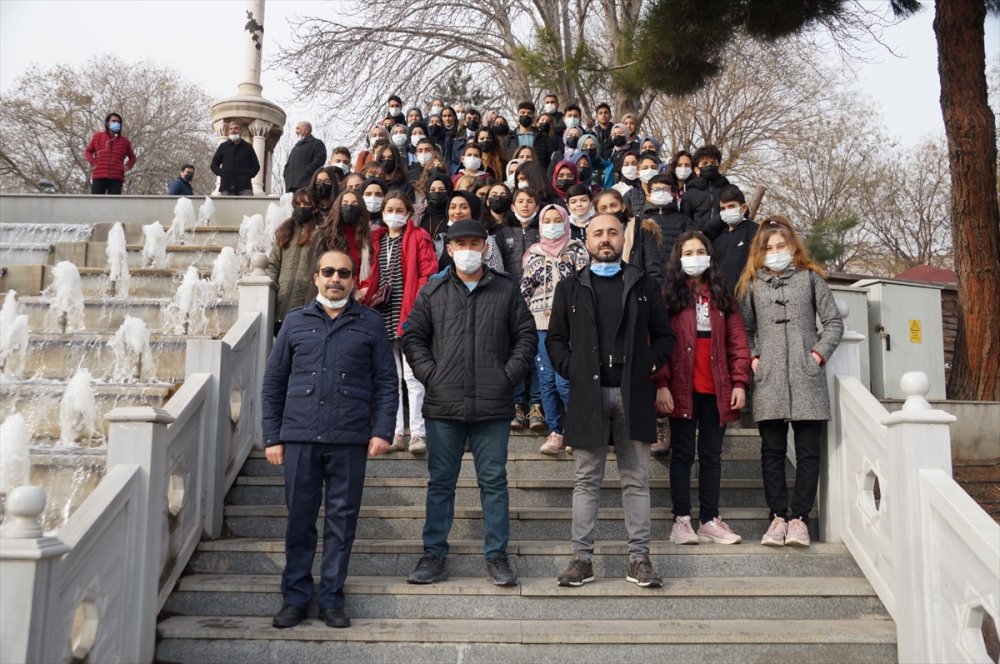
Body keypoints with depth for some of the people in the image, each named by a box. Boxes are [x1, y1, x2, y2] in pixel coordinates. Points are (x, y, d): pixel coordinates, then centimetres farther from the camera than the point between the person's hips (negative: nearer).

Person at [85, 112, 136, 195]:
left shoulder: (124, 141, 12)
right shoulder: (98, 136, 10)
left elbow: (132, 157, 24)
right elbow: (88, 151, 20)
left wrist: (128, 166, 5)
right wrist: (93, 162, 3)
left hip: (116, 178, 1)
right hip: (99, 177, -1)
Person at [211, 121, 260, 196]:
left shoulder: (248, 147, 16)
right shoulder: (223, 146, 16)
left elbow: (256, 165, 19)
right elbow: (214, 164, 17)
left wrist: (249, 174, 0)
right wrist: (221, 173, -1)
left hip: (244, 185, 0)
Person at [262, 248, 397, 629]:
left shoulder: (369, 323, 7)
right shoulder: (295, 323, 10)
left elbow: (385, 381, 6)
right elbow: (273, 383, 11)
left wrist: (382, 430, -4)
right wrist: (272, 437, 5)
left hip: (350, 440, -1)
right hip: (300, 438, 1)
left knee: (342, 520, 5)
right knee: (299, 519, 7)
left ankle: (332, 598, 17)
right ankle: (295, 597, 19)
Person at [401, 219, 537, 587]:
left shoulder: (507, 290, 7)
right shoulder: (432, 291, 9)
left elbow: (526, 335, 8)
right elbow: (412, 336, 9)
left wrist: (510, 374, -3)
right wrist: (429, 374, -3)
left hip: (493, 406, 0)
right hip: (443, 405, 1)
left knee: (494, 481, 6)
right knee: (441, 482, 8)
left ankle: (497, 556, 16)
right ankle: (434, 555, 18)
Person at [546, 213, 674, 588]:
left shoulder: (645, 286, 12)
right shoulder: (570, 287, 11)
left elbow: (663, 335, 13)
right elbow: (555, 338, 11)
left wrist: (650, 364, -2)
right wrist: (570, 369, -3)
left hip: (633, 393, 0)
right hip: (587, 394, 0)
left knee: (636, 480, 4)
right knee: (587, 481, 4)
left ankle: (639, 558, 11)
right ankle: (582, 557, 9)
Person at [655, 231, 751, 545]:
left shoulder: (721, 296, 12)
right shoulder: (668, 296, 2)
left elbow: (737, 341, 8)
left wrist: (740, 382, -1)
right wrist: (661, 384, -13)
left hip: (716, 390, 3)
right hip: (682, 389, -3)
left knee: (711, 456, 8)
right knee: (682, 454, 3)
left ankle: (710, 521, 15)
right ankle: (681, 520, 8)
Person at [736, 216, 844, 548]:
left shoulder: (810, 278, 8)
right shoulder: (752, 283, 11)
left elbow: (834, 322, 9)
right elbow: (744, 328, 14)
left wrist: (819, 353, -2)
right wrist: (752, 357, 0)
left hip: (806, 378, -1)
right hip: (769, 380, 1)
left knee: (808, 450, 1)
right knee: (772, 451, 4)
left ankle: (799, 517, 8)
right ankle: (778, 516, 11)